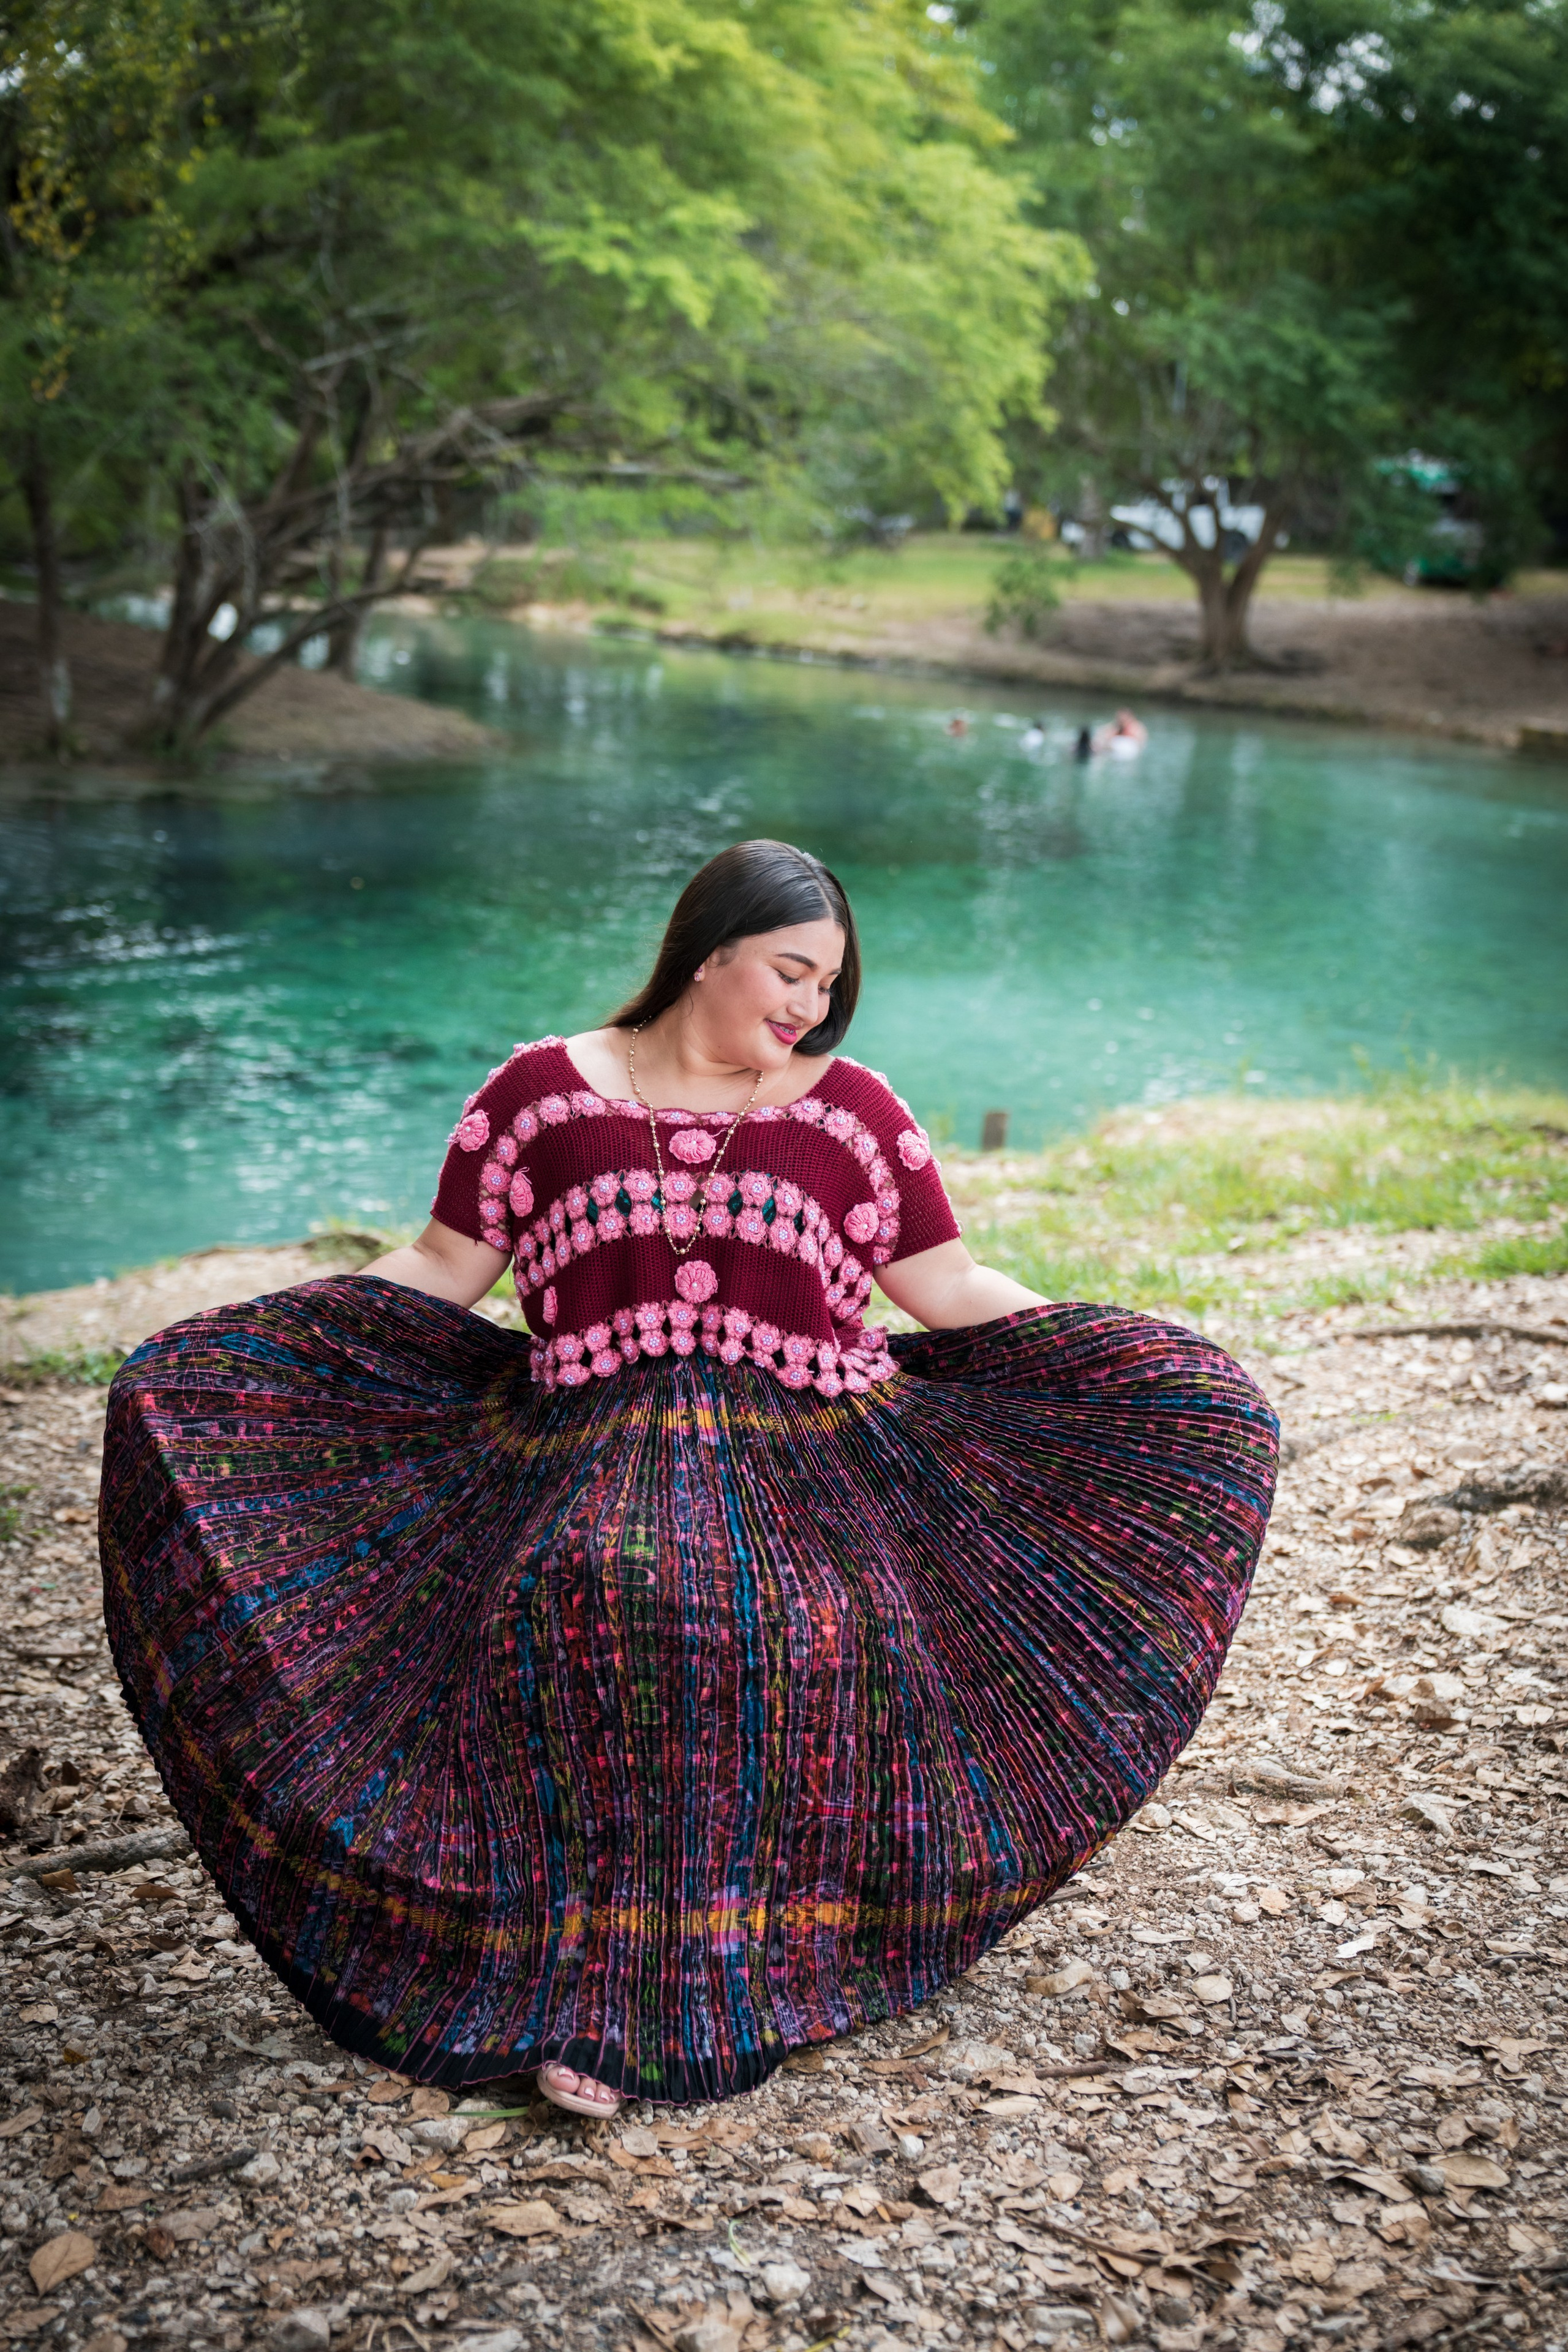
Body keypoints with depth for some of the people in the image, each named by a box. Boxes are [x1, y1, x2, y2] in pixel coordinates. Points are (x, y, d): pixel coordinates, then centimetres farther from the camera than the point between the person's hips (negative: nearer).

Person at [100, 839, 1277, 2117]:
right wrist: (235, 1348, 1)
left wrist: (1131, 1364, 6)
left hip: (803, 1458, 1)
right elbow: (442, 1271, 12)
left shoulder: (850, 1109, 13)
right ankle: (590, 1990, -26)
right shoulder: (542, 1090, 11)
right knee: (581, 1601, -33)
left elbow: (952, 1290, 14)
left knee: (799, 1620, -31)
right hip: (589, 1457, 0)